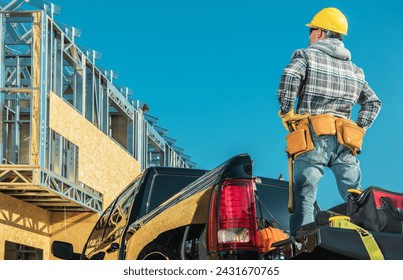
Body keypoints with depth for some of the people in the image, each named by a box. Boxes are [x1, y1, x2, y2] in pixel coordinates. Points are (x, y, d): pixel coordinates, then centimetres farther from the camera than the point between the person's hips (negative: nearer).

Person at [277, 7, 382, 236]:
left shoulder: (307, 56, 7)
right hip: (345, 141, 5)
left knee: (304, 198, -10)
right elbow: (373, 102, 20)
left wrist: (287, 112, -5)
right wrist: (359, 129, 17)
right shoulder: (354, 70, 23)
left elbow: (289, 78, -14)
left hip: (313, 138, -4)